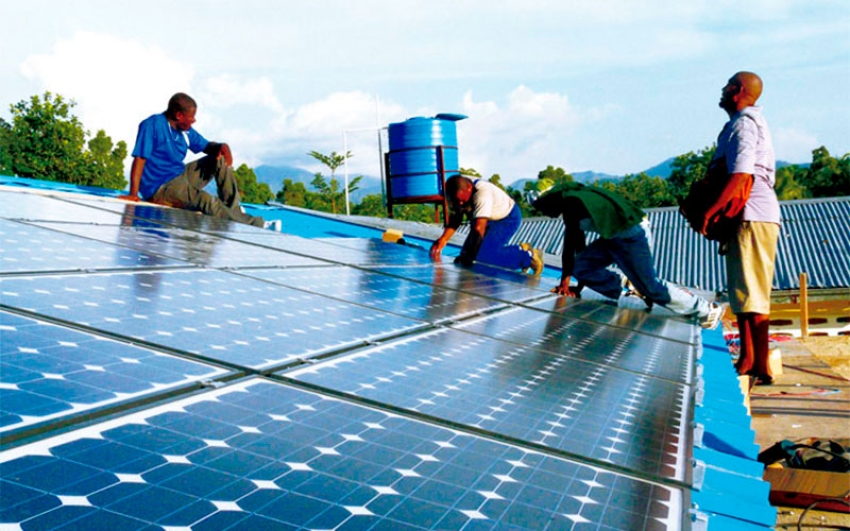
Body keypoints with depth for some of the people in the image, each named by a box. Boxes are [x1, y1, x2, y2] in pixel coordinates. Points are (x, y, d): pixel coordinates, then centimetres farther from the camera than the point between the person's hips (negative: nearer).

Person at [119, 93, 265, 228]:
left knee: (221, 160, 4)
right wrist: (133, 195, -28)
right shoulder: (152, 125, -15)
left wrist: (222, 147, -9)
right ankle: (254, 226, -25)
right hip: (160, 188, -9)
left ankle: (233, 209, -6)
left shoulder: (185, 130, 7)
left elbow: (207, 146, 17)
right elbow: (139, 159, -21)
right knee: (207, 201, -32)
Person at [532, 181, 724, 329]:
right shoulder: (573, 198, 12)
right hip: (615, 235, 10)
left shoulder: (570, 201, -17)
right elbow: (578, 242, 18)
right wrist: (578, 286, 22)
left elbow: (570, 243, -21)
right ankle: (627, 288, 8)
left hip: (630, 233, -10)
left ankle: (707, 310, 9)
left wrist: (565, 283, -17)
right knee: (580, 266, 1)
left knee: (651, 286, -4)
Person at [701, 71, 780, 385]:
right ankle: (746, 360, 21)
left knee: (752, 295, -9)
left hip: (752, 218, -11)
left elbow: (741, 175, -21)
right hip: (745, 217, 11)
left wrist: (711, 210, -21)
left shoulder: (744, 123, -9)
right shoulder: (747, 122, 22)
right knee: (740, 292, 13)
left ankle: (762, 369, -5)